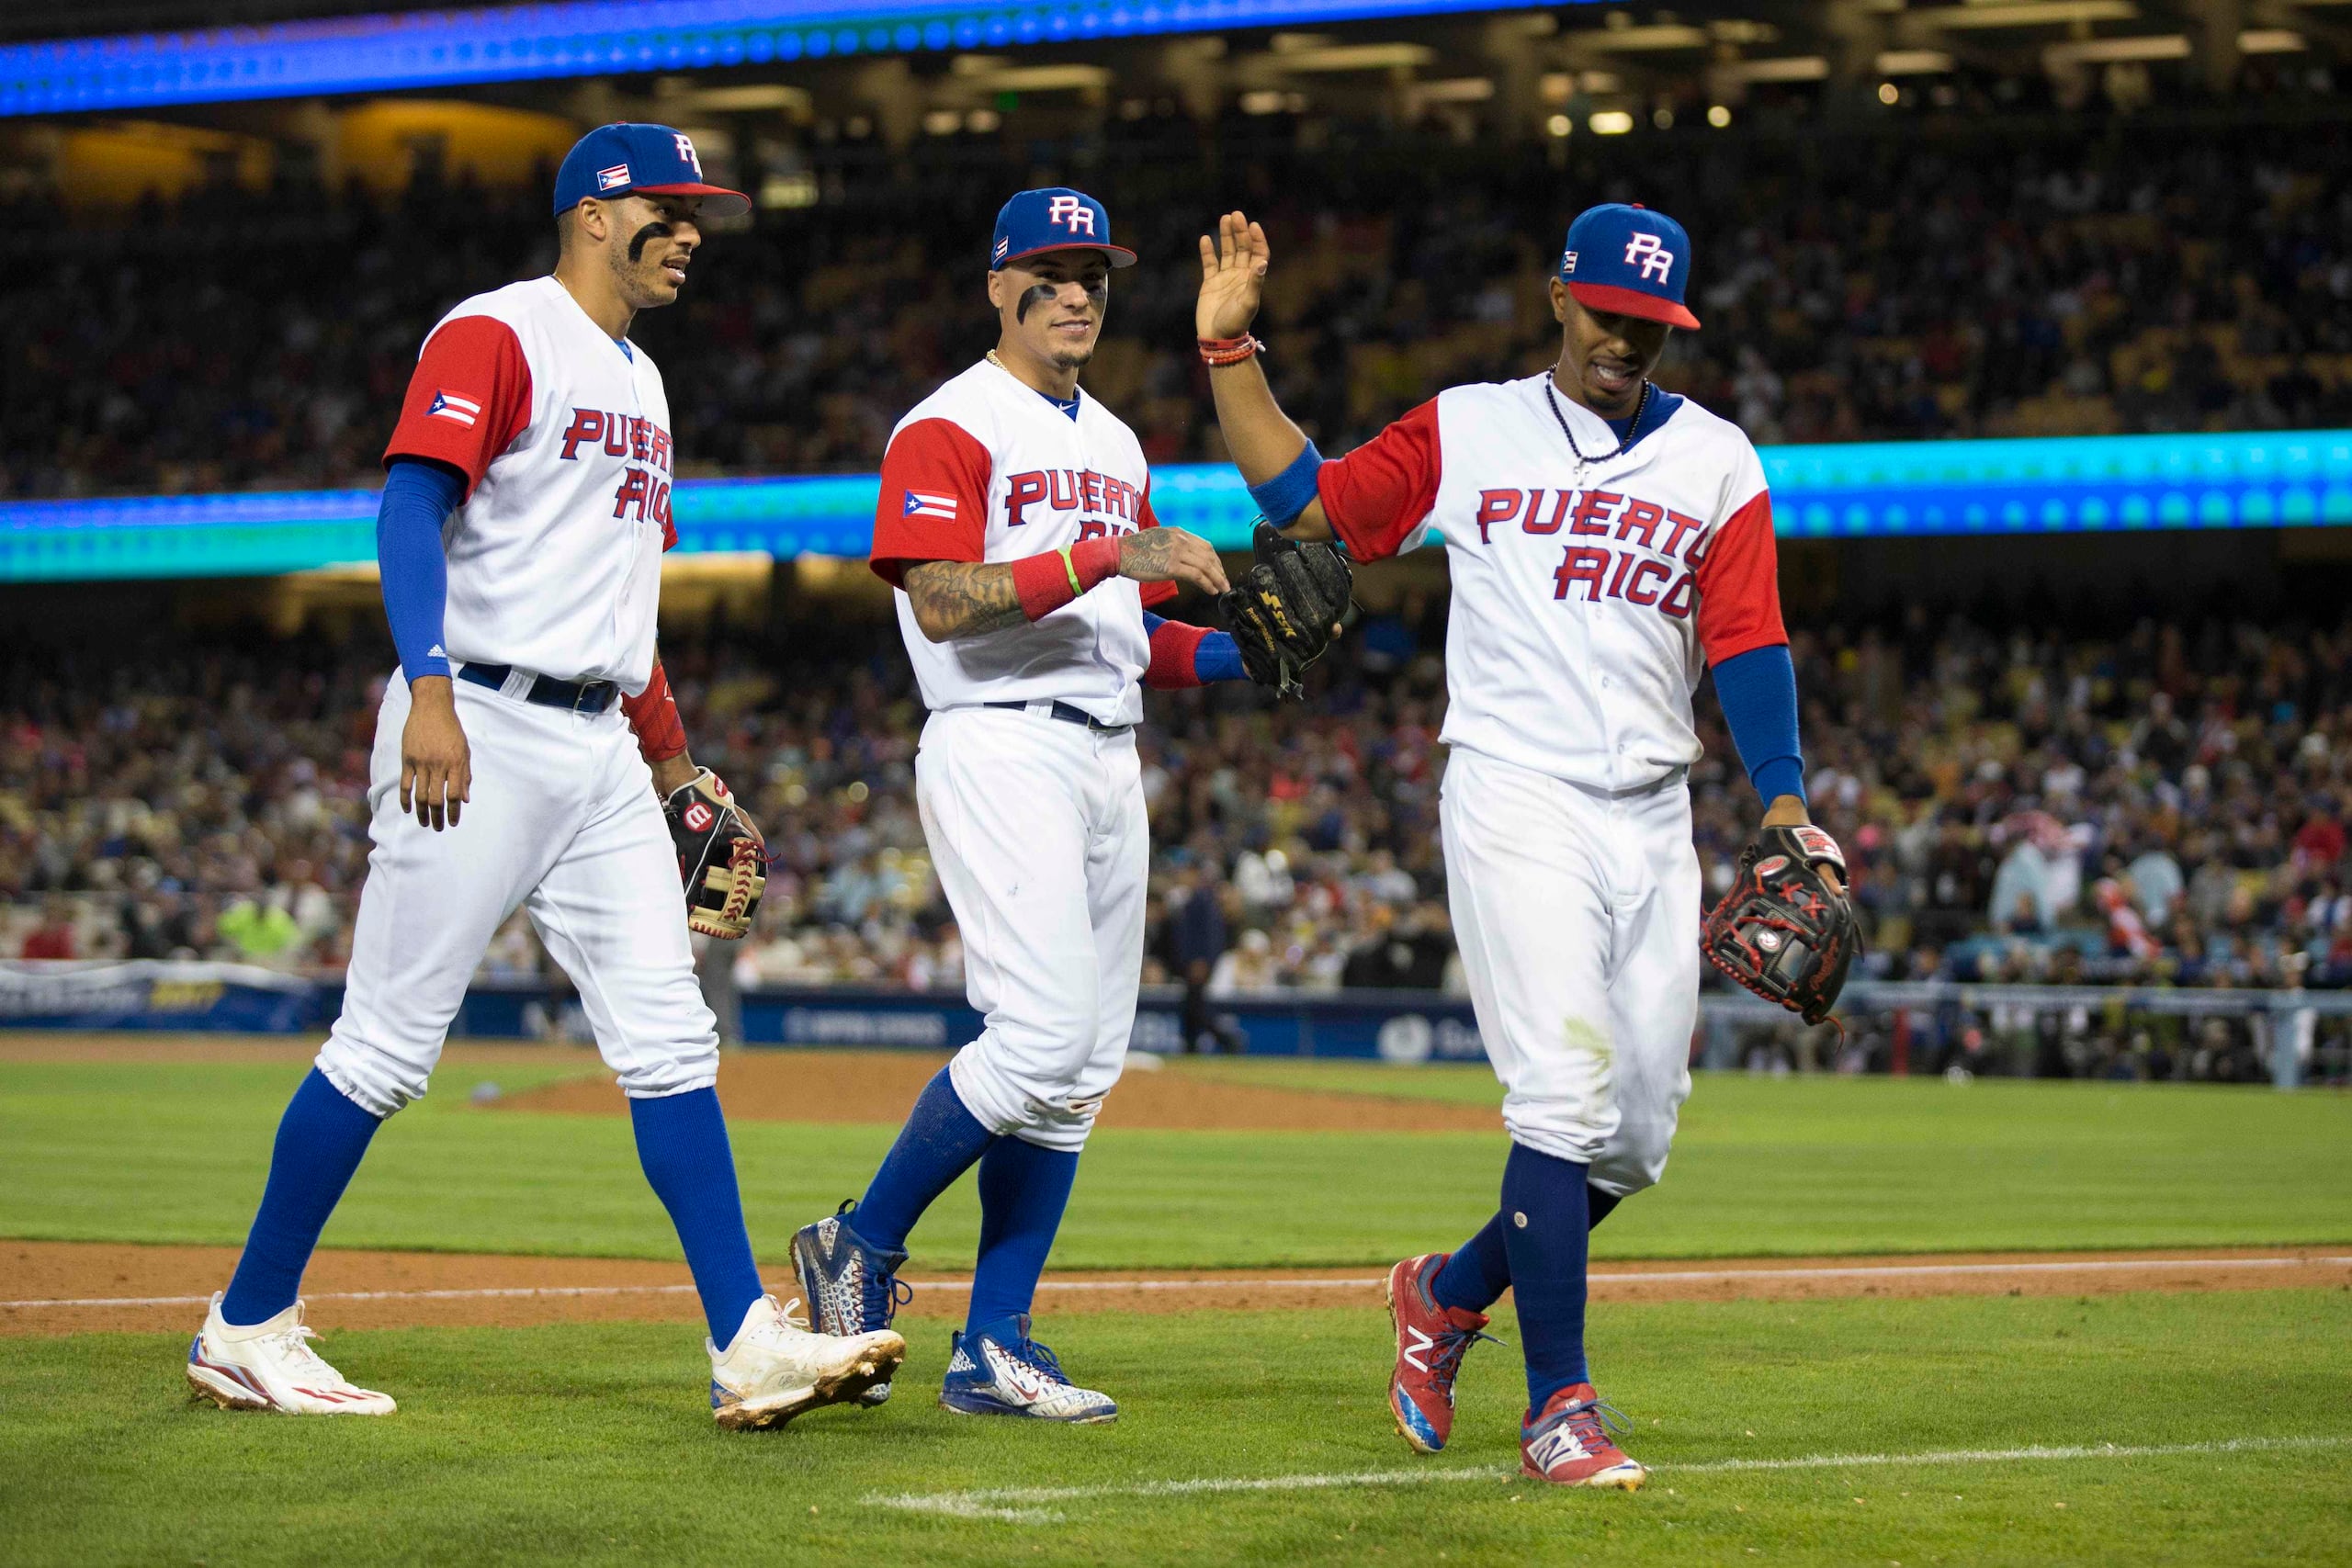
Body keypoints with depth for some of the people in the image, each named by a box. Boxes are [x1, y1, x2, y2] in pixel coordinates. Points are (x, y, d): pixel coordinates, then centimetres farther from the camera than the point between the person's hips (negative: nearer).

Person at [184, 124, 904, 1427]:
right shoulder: (495, 335, -6)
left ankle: (746, 1344, -4)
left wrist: (672, 762, 25)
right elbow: (412, 504, -18)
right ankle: (246, 1330, 6)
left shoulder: (639, 381, 22)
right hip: (477, 733, -8)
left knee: (669, 1041, -1)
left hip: (598, 753, 8)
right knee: (388, 1045, -5)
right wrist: (428, 689, -31)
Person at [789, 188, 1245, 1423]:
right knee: (1042, 1034, -20)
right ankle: (862, 1246, -2)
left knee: (1082, 1067, 4)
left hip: (1106, 756, 9)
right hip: (1000, 747, -9)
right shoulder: (949, 428, -5)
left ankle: (992, 1346, 6)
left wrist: (1233, 654, 5)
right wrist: (1106, 556, -24)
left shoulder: (1115, 444, 22)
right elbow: (942, 603, -18)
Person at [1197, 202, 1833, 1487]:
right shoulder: (1468, 432, 8)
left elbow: (1747, 641, 3)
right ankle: (1557, 1403, -12)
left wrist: (1784, 803, -9)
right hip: (1516, 802, -3)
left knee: (1638, 1139, 4)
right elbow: (1301, 497, 10)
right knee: (1565, 1099, -16)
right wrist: (1230, 347, 2)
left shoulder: (1715, 460, 10)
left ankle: (1452, 1290, 28)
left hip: (1652, 819, 3)